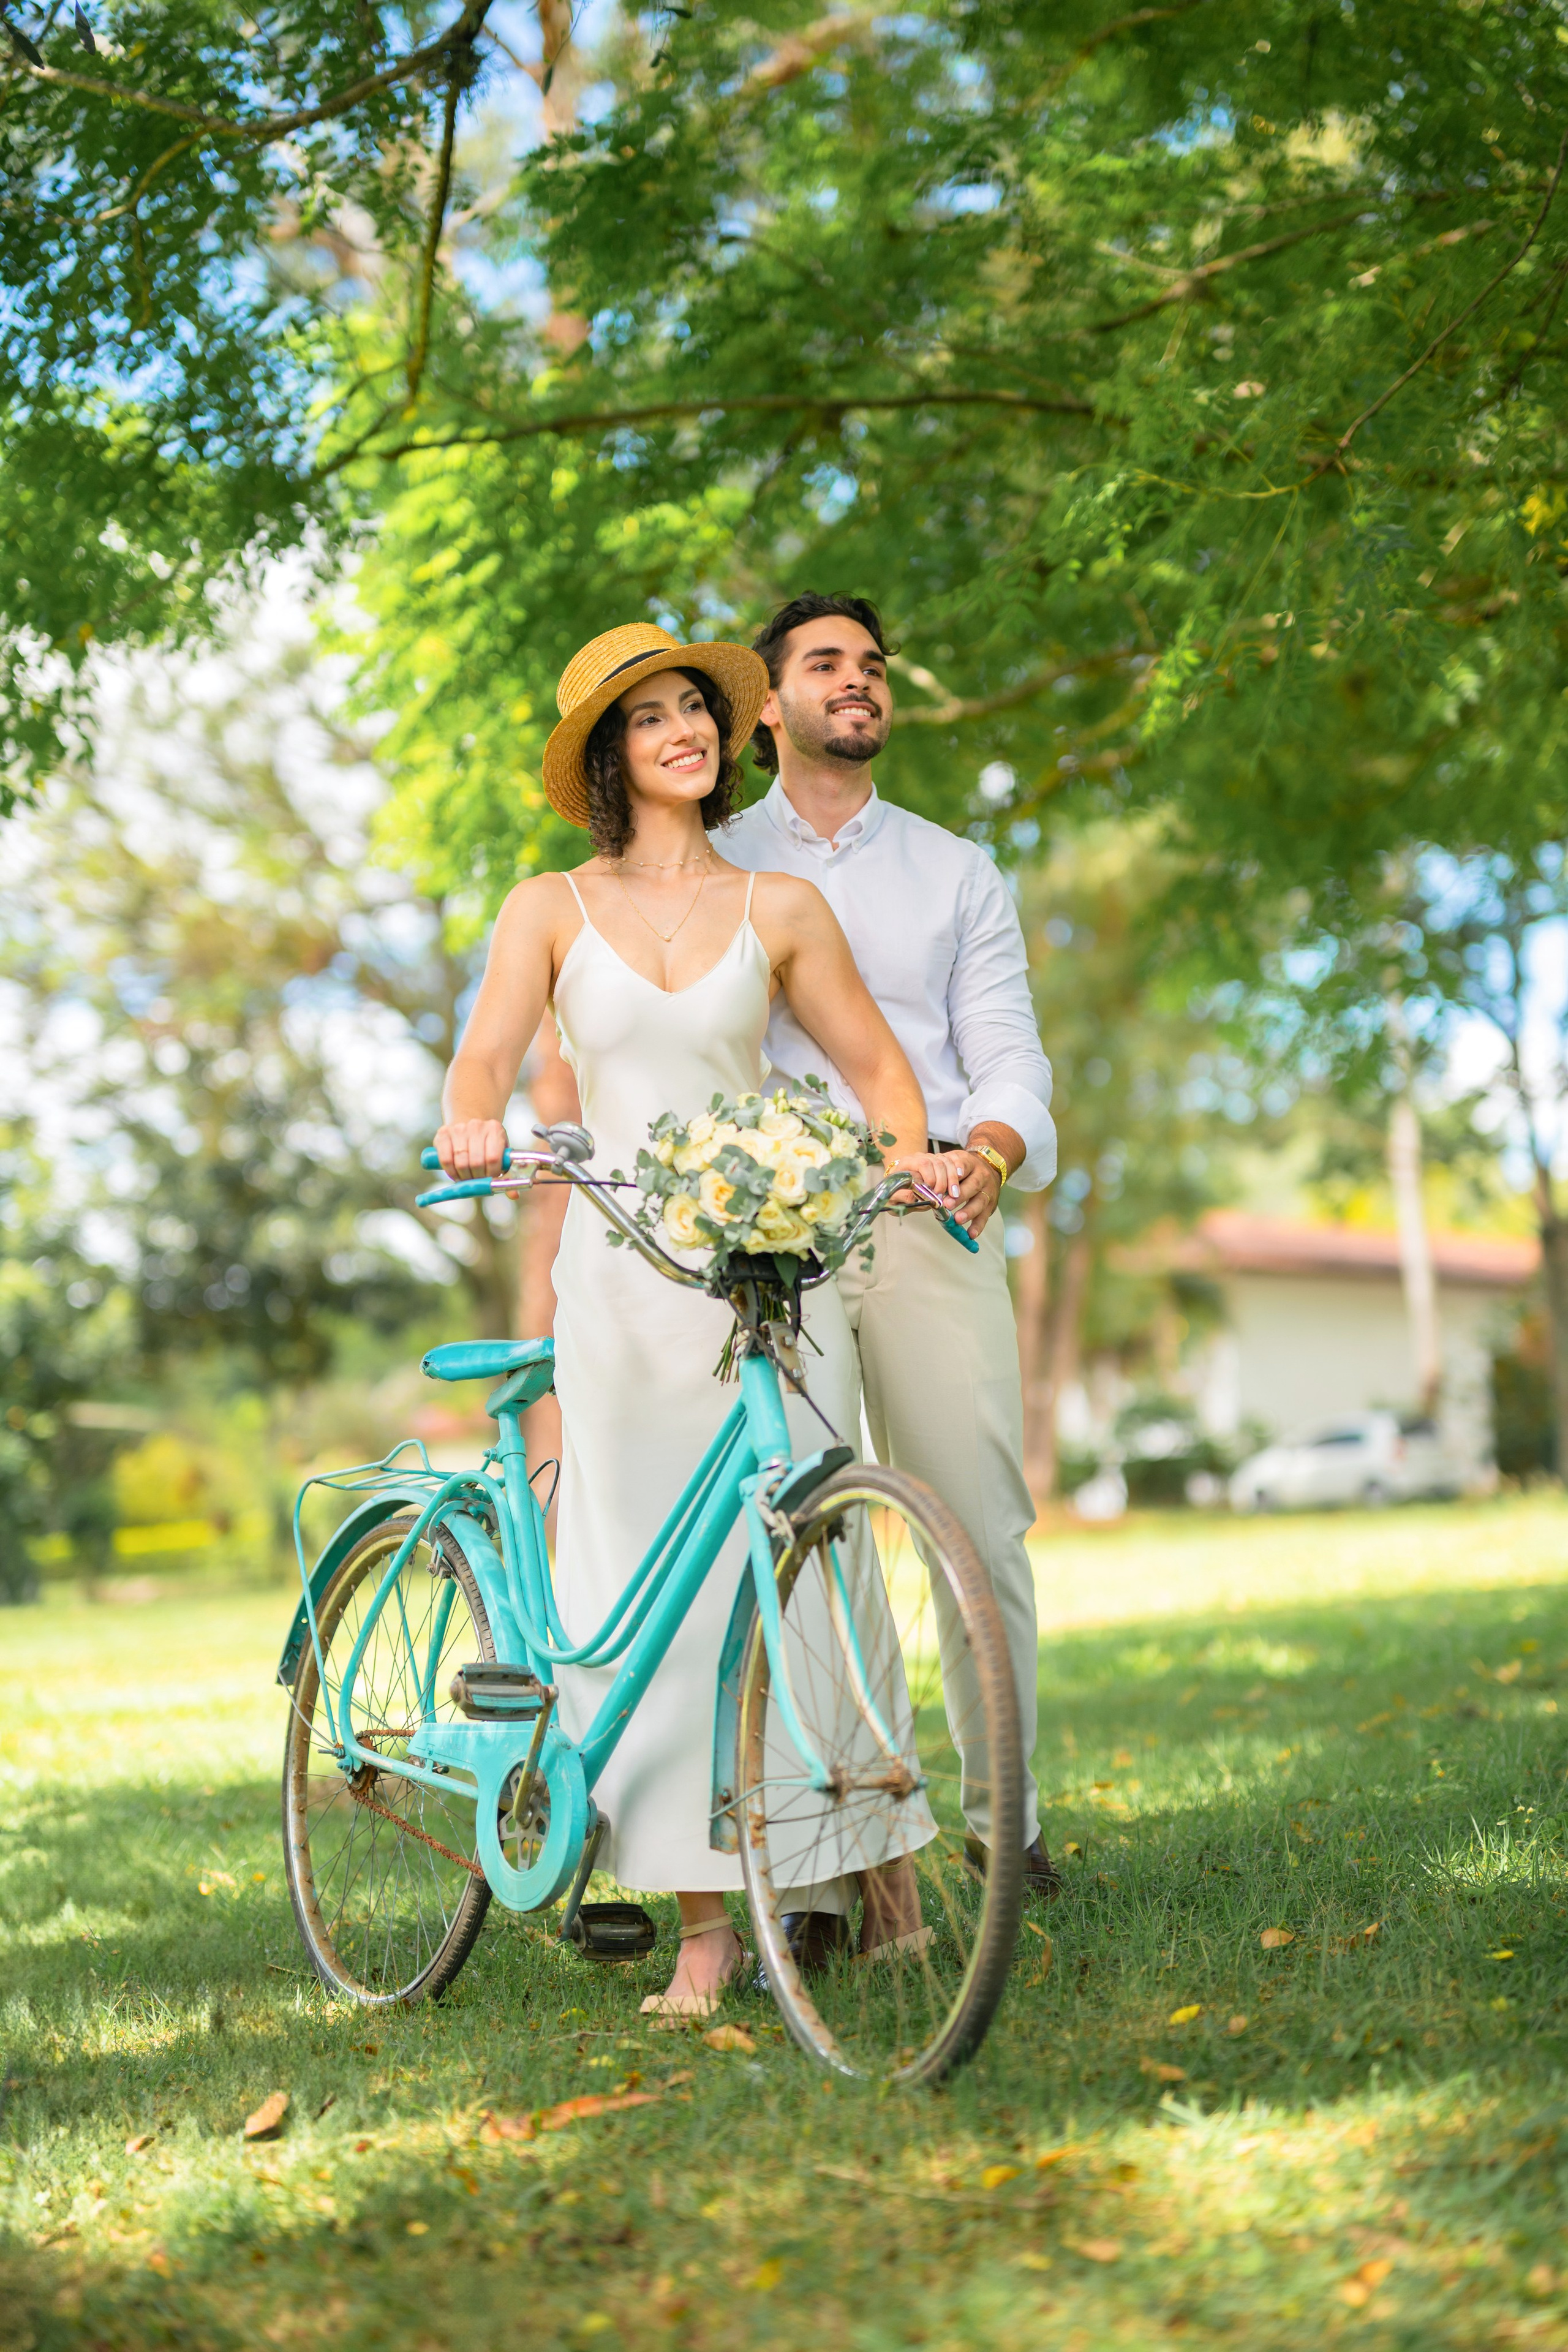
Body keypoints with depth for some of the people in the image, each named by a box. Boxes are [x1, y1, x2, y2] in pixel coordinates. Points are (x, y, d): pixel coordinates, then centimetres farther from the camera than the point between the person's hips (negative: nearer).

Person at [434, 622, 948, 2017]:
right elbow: (485, 1061, -4)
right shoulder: (552, 909, 8)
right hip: (620, 1270, 1)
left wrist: (913, 1156, -9)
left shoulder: (780, 908, 9)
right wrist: (475, 1123, -27)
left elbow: (876, 1063, 12)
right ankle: (707, 1921, 4)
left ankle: (876, 1846, 8)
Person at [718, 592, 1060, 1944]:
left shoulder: (957, 873, 18)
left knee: (985, 1527, -5)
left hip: (926, 1218, 1)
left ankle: (999, 1814, 13)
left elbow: (1007, 1055, 8)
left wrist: (990, 1151, -14)